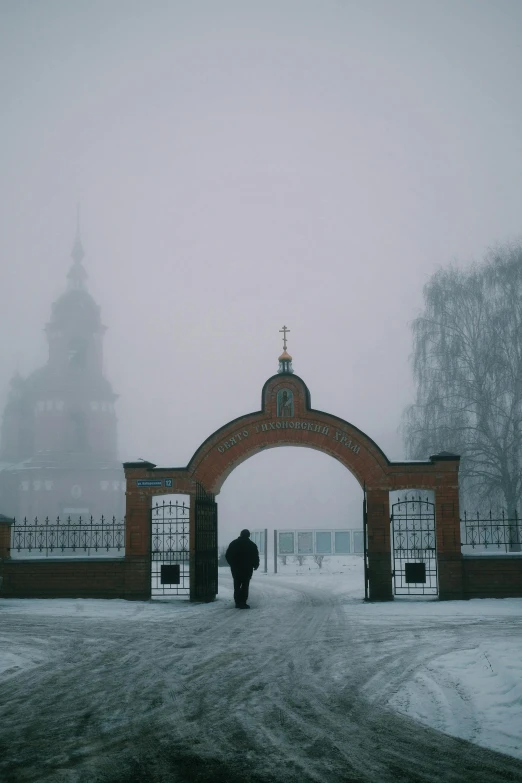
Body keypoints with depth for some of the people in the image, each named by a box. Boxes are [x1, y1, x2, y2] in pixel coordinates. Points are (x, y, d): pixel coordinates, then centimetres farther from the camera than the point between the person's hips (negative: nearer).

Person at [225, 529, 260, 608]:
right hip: (247, 569, -3)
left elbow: (227, 555, 8)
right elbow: (256, 557, -2)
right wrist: (255, 566, 15)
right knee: (245, 585, -2)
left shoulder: (233, 543, 5)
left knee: (237, 585, 12)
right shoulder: (252, 545, -3)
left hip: (235, 568, 3)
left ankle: (238, 602, 12)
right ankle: (243, 603, -8)